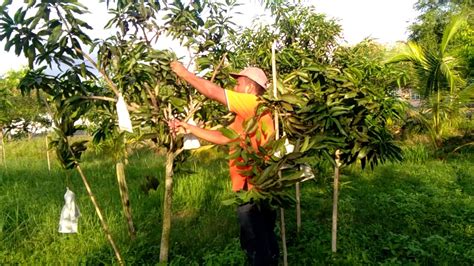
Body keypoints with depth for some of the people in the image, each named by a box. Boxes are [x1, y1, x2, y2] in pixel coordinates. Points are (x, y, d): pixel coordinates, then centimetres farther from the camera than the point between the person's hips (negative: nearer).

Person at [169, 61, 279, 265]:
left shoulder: (254, 104, -11)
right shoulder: (246, 116, 19)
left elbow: (213, 92, -13)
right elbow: (222, 137, 17)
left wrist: (184, 73, -1)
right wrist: (189, 128, 13)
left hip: (254, 188, -10)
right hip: (258, 188, 10)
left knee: (256, 244, 0)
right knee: (263, 241, 20)